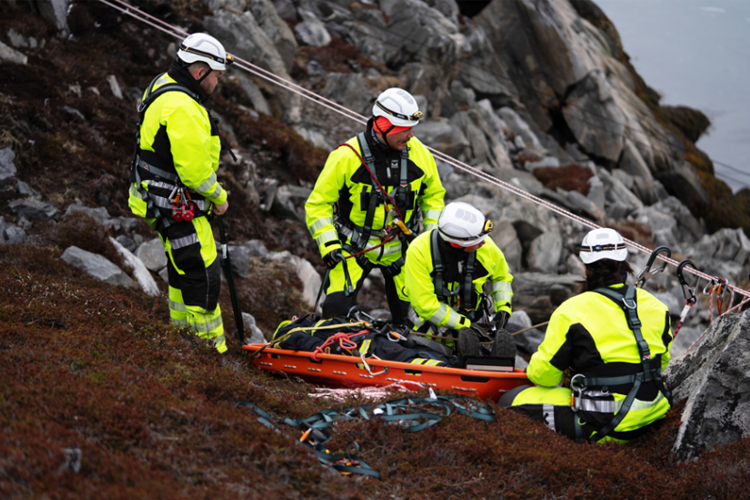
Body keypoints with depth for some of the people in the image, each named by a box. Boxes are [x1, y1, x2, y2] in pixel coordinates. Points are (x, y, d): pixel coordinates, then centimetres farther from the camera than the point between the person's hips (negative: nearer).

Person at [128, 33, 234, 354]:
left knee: (184, 268, 23)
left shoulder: (163, 87, 9)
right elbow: (195, 169, -25)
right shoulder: (182, 108, -25)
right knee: (202, 274, -6)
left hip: (166, 203, 11)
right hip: (177, 207, -11)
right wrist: (219, 197, -8)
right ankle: (210, 348, 1)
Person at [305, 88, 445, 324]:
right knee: (338, 307, -15)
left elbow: (433, 194, 11)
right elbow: (318, 204, -9)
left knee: (410, 314, 4)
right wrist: (329, 244, -18)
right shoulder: (347, 156, -18)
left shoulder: (418, 153, -7)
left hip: (399, 249, 3)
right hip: (354, 248, -3)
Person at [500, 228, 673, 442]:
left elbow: (544, 374, -4)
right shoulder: (654, 306, 5)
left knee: (512, 401, 3)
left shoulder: (572, 310, -10)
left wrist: (534, 370, 20)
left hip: (603, 424, -6)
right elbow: (663, 361, 20)